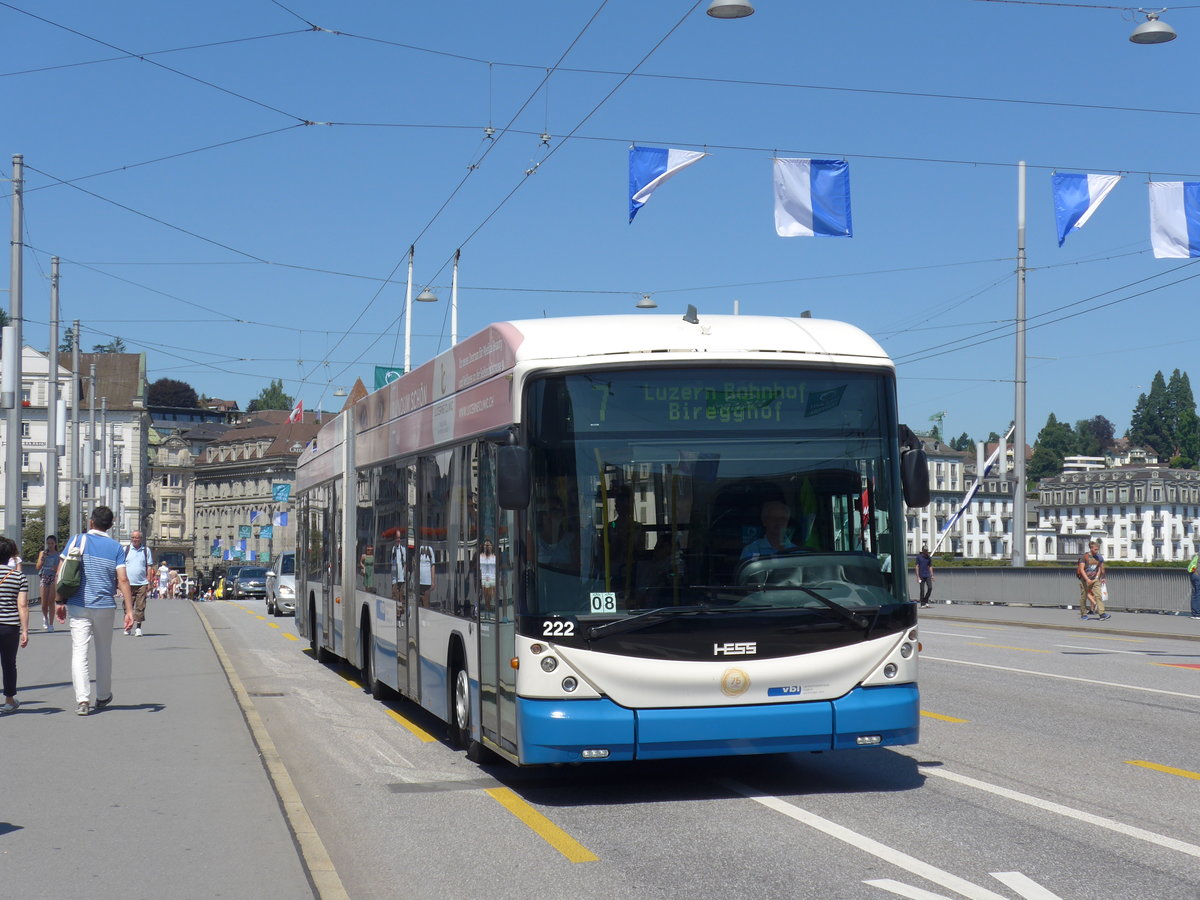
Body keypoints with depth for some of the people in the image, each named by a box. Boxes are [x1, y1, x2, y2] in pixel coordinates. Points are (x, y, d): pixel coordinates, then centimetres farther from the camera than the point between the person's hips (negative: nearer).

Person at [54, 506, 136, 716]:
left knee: (79, 652, -3)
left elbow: (61, 573, -4)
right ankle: (103, 697, 29)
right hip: (105, 606, 2)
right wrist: (129, 610, -4)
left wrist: (59, 601, 3)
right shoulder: (116, 547, 2)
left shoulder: (78, 540, 0)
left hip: (78, 606, -2)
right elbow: (122, 580, -5)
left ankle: (82, 699, -17)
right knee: (104, 652, 17)